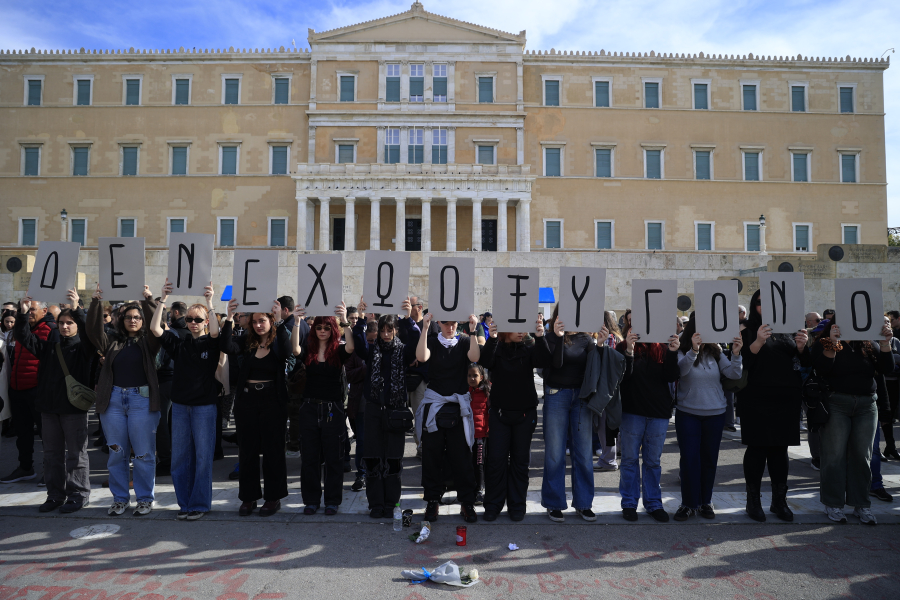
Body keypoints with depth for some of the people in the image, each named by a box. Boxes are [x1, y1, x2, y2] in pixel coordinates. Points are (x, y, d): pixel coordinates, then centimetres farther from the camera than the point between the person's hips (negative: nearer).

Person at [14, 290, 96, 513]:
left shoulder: (83, 347, -1)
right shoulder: (49, 347, 13)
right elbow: (24, 337, 5)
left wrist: (77, 309, -31)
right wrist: (23, 312, -10)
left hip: (75, 408, -5)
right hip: (49, 407, 5)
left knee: (76, 453, 2)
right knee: (52, 454, 12)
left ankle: (79, 495, 10)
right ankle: (55, 495, 22)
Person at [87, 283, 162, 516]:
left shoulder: (148, 343, 5)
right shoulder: (112, 343, 12)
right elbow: (93, 330, -1)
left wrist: (149, 301, -17)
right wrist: (96, 302, -9)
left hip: (142, 399, -3)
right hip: (114, 399, 3)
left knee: (143, 453, 1)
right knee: (116, 452, 9)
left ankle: (145, 499, 13)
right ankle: (120, 498, 22)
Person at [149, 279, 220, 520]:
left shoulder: (210, 344, 0)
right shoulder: (179, 343, 7)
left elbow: (215, 331, -22)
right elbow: (154, 328, -3)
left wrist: (209, 302, -26)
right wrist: (162, 299, -11)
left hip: (204, 405, -3)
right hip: (180, 405, 4)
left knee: (203, 456, 0)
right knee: (180, 456, 8)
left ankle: (200, 504, 11)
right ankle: (184, 503, 20)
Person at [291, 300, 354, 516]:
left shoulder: (339, 351, -1)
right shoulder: (308, 350, 3)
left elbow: (351, 347, -23)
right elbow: (295, 349, -18)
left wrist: (344, 321, -38)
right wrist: (297, 322, -32)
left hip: (333, 409, -2)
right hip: (310, 408, 2)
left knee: (333, 457, 6)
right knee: (309, 457, 9)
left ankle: (332, 501, 19)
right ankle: (311, 500, 22)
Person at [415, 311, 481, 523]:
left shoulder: (464, 342, 6)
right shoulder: (432, 341, 5)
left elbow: (474, 357, -14)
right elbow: (421, 357, -16)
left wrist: (473, 331, -22)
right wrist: (424, 329, -21)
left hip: (458, 407, 0)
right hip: (434, 406, 0)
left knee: (462, 456, 1)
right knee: (432, 456, 5)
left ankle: (467, 503, 12)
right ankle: (432, 501, 17)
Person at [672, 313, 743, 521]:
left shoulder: (716, 351, -1)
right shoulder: (682, 351, -9)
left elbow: (733, 374, -8)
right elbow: (682, 370, -27)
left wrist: (736, 354, -26)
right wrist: (693, 350, -43)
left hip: (715, 413, 3)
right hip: (687, 413, -3)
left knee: (709, 458, 11)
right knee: (689, 459, 0)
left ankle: (706, 502, 25)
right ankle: (689, 503, 12)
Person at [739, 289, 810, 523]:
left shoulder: (787, 330, 11)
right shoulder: (747, 332, 0)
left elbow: (806, 362, 8)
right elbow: (742, 364, -13)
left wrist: (802, 346, -12)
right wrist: (757, 342, -28)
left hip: (786, 399, 4)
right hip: (756, 400, -4)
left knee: (780, 448, 10)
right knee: (757, 448, 1)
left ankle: (779, 501, 21)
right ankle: (753, 501, 12)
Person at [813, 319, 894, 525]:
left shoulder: (868, 344, 13)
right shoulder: (824, 343, 1)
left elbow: (886, 368, 3)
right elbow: (821, 370, -12)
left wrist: (885, 343, -8)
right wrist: (832, 345, -21)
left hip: (867, 405, 4)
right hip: (836, 405, -4)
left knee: (862, 455, 5)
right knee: (835, 454, -2)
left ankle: (861, 505, 15)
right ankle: (833, 504, 8)